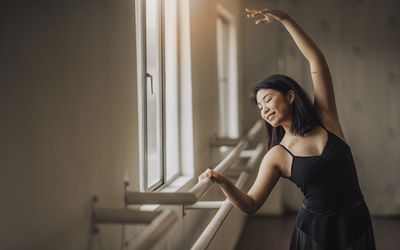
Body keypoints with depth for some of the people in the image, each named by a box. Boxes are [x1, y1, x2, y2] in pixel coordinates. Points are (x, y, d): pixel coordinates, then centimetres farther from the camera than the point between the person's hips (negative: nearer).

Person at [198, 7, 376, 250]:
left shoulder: (325, 118, -4)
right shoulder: (277, 156, -5)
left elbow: (317, 62, -11)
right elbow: (251, 205, -8)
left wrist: (285, 19, -16)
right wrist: (224, 182, -26)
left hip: (356, 224, 0)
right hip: (314, 229, 0)